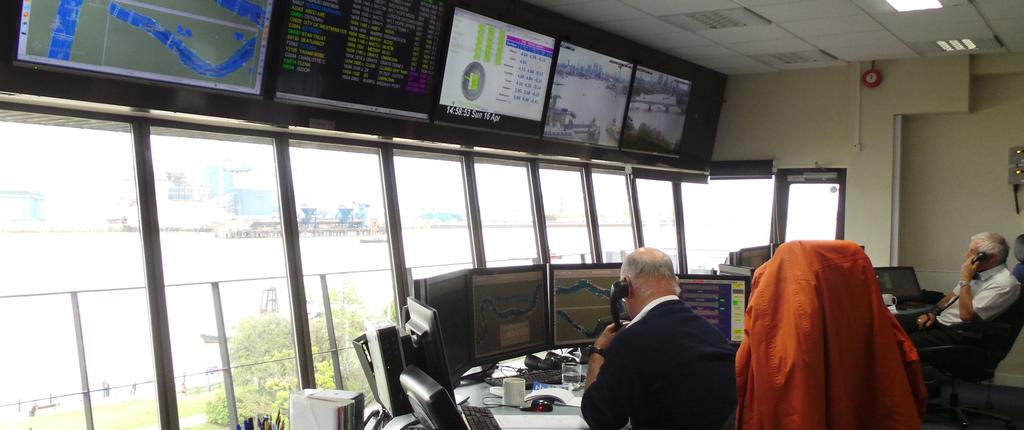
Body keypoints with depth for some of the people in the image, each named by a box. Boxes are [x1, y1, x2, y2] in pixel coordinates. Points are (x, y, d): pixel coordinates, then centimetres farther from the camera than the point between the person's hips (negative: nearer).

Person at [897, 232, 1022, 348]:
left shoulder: (1003, 283, -18)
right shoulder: (978, 272, 10)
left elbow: (966, 315, -23)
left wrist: (965, 279, -19)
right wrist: (933, 313, 6)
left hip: (957, 332, -9)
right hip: (939, 319, 9)